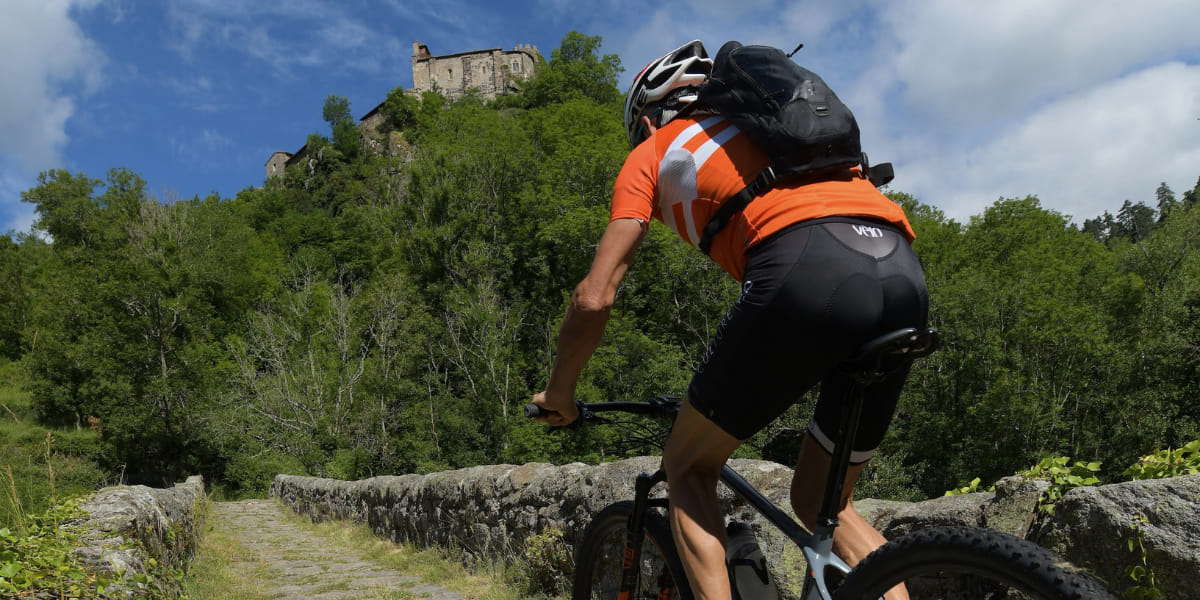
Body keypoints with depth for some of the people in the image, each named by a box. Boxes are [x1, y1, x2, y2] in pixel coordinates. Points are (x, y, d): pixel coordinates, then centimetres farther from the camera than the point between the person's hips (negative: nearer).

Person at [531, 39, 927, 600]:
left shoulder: (652, 153, 21)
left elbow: (594, 298, 12)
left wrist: (558, 394, 28)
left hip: (806, 269, -6)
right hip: (906, 277, 7)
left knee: (687, 467, 16)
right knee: (821, 503, 22)